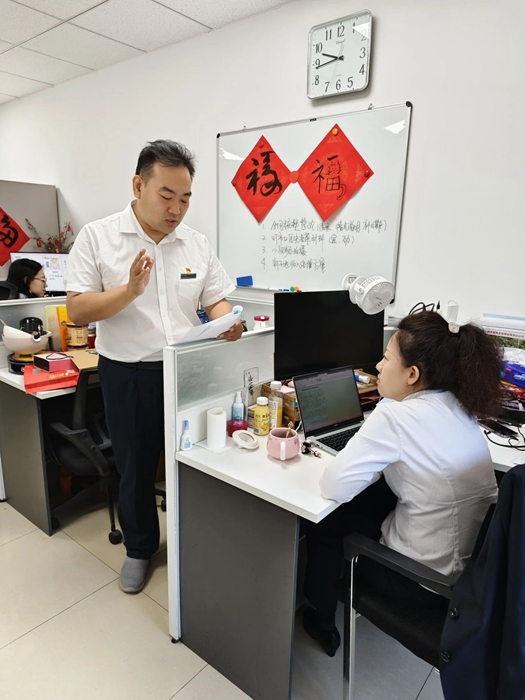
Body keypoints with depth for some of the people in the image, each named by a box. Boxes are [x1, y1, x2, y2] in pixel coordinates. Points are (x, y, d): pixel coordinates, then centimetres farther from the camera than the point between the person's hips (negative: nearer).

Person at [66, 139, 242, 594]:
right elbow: (77, 311, -10)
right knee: (135, 466, 15)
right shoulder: (98, 237, -6)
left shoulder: (197, 244, 2)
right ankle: (139, 548, 39)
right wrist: (130, 290, -25)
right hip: (127, 375, -2)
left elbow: (216, 302, 5)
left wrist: (226, 323, -18)